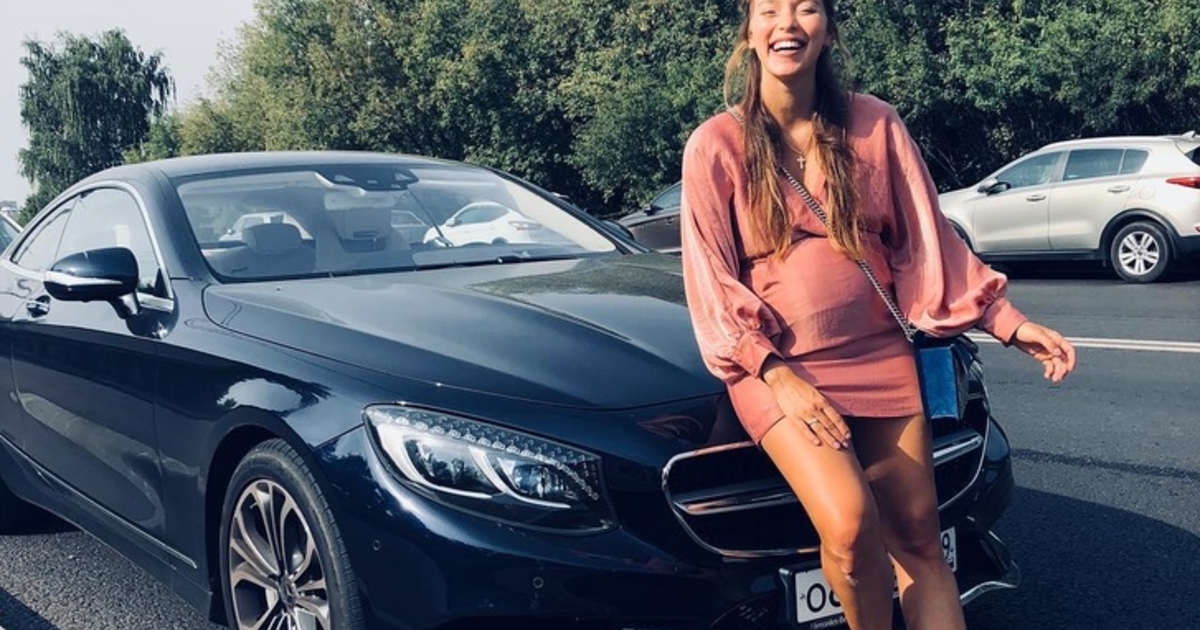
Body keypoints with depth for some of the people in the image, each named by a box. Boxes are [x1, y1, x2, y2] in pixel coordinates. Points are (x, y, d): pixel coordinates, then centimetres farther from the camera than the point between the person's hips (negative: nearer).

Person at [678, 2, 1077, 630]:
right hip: (776, 362, -3)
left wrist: (1007, 320, -1)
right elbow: (711, 278, -6)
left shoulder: (874, 124, 4)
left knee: (917, 537, 4)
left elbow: (926, 238, 7)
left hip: (879, 354, 4)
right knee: (849, 523, -23)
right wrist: (776, 371, -15)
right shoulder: (716, 144, -5)